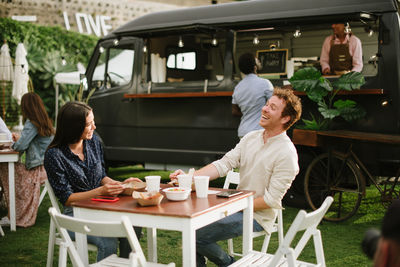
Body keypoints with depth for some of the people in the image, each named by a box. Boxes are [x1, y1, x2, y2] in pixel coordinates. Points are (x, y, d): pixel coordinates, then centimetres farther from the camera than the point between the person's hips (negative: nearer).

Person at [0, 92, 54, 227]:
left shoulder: (31, 124, -14)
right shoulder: (46, 122, 12)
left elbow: (20, 146, -18)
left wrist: (15, 141, 3)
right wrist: (19, 138, 24)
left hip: (38, 169, -9)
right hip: (47, 165, 9)